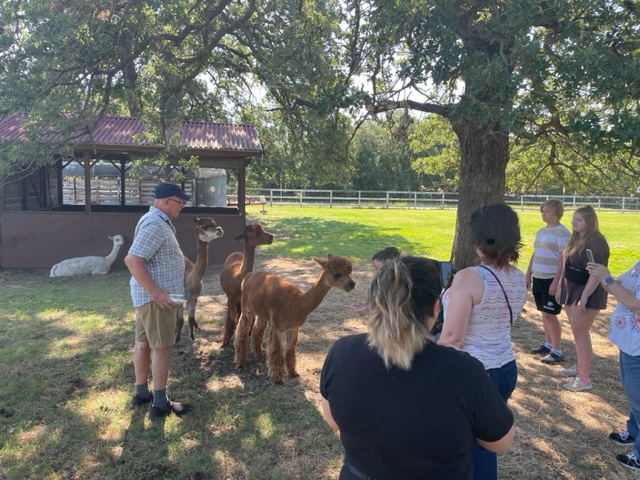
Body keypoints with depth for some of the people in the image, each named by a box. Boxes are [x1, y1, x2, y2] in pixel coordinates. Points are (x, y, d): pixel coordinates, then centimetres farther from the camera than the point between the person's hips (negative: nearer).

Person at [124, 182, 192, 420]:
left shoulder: (158, 221, 13)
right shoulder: (154, 225, -21)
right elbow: (132, 260, -28)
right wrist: (155, 291, -27)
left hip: (150, 293, 10)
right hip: (156, 296, -10)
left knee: (143, 342, 15)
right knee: (161, 347, -4)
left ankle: (141, 393, 27)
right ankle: (160, 404, 4)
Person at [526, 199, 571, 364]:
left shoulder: (562, 233, -12)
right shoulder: (541, 231, 12)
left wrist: (556, 281, -20)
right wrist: (528, 275, 16)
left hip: (552, 280, -8)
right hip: (538, 278, 8)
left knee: (549, 314, -5)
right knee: (544, 313, 14)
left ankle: (557, 351, 4)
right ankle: (548, 344, 26)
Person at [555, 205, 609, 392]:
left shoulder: (597, 242, -18)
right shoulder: (575, 239, 10)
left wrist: (585, 296, -25)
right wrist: (560, 287, 16)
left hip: (587, 292, -8)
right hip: (571, 289, 8)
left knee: (580, 332, -6)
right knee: (577, 331, 16)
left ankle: (584, 378, 1)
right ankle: (579, 366, 29)